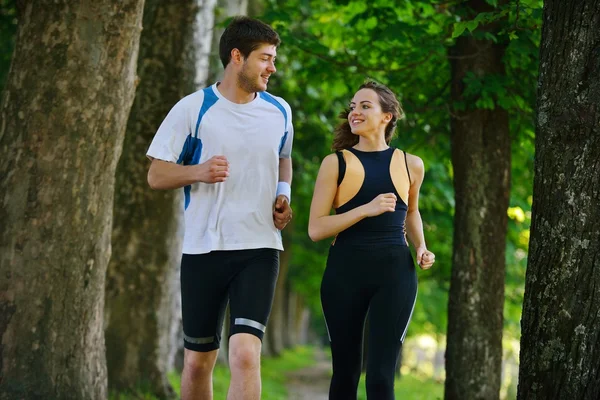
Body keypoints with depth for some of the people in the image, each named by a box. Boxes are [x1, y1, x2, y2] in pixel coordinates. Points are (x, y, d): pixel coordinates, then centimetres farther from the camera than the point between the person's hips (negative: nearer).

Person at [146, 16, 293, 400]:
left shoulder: (279, 111, 8)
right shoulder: (193, 109, -3)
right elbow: (156, 176, -2)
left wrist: (283, 195, 6)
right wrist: (198, 171, -21)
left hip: (259, 249, 1)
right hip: (203, 248, -1)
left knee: (245, 353, -17)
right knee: (198, 361, 9)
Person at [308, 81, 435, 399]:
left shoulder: (410, 165, 8)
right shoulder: (336, 164, 0)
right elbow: (315, 229, -7)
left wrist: (420, 248, 9)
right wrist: (367, 209, -17)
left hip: (395, 273, 1)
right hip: (345, 272, 0)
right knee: (346, 370, 9)